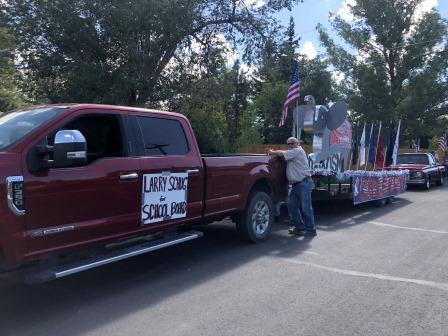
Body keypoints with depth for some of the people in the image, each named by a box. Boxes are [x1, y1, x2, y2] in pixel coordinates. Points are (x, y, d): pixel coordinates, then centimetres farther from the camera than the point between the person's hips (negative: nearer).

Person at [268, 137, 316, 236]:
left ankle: (311, 229, 5)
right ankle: (299, 227, 18)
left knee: (306, 207, -4)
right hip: (296, 184, 10)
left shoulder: (298, 151, -8)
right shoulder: (292, 153, 21)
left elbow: (282, 154, -12)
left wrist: (272, 152, 1)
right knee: (291, 205, 8)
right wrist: (273, 152, 2)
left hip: (304, 183, -10)